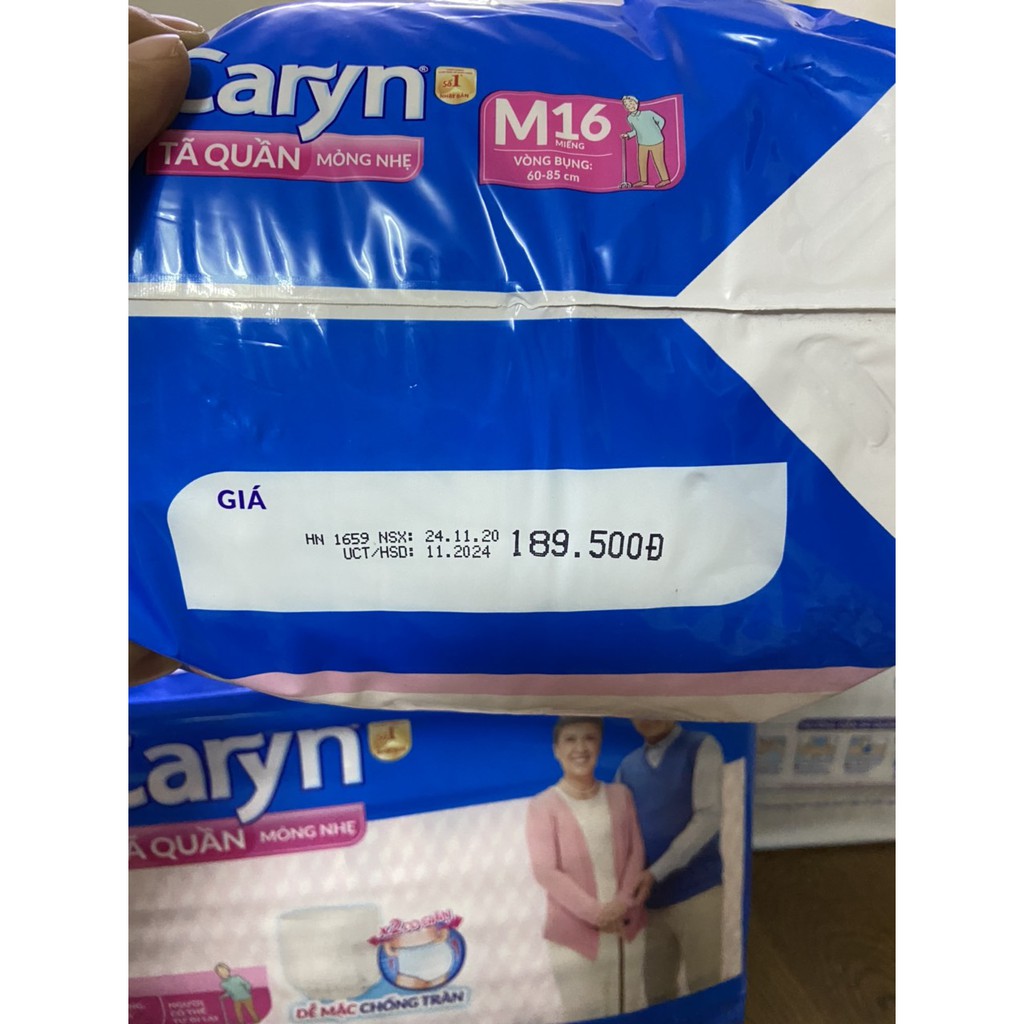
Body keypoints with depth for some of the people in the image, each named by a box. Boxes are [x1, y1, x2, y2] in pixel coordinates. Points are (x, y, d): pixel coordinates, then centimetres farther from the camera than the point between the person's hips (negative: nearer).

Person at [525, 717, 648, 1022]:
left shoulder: (620, 795, 5)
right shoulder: (543, 805, -10)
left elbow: (636, 852, 3)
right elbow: (545, 871, -13)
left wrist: (623, 903, -10)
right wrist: (595, 912, -15)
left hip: (626, 924, 4)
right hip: (574, 929, -4)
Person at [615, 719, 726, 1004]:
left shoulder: (701, 748, -4)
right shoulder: (627, 766, 8)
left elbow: (708, 817, -13)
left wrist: (656, 873, -17)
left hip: (695, 890, -4)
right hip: (649, 897, 4)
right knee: (657, 994, 14)